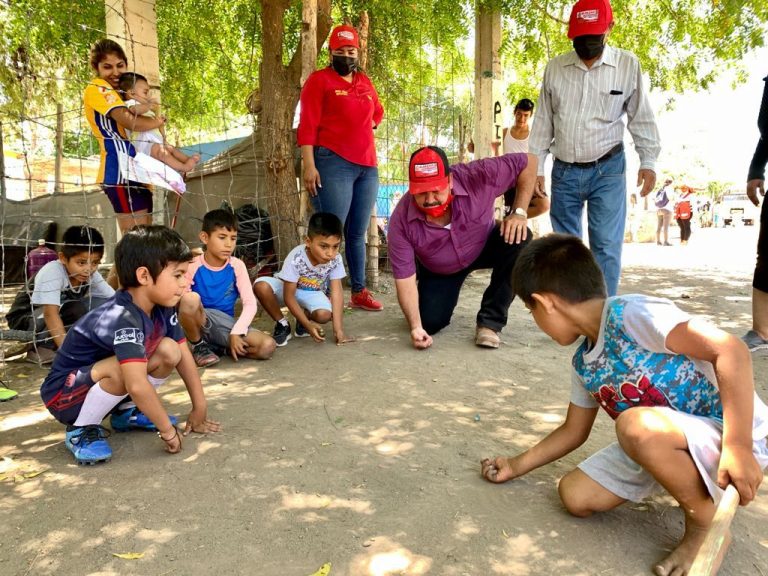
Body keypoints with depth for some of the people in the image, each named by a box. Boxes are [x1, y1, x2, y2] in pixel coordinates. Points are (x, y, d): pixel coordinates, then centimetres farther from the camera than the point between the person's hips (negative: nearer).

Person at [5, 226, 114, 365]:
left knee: (103, 304, -16)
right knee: (77, 309, -33)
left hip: (61, 317, 6)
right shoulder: (53, 271, -30)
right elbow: (50, 313, -40)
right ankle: (40, 349, -18)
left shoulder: (92, 275, -13)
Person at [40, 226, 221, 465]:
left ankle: (126, 412, 10)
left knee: (168, 350, -10)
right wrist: (168, 430, -34)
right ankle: (81, 430, -10)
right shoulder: (123, 318, -35)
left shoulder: (163, 308, -9)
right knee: (124, 368, -36)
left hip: (103, 384, 8)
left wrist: (200, 408, -5)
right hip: (64, 393, -8)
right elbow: (137, 384, -43)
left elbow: (183, 356, -4)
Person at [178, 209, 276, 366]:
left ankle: (220, 346, 3)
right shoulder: (193, 266, -11)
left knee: (267, 346, -22)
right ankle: (198, 346, -9)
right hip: (199, 322, -2)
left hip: (226, 324, 2)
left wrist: (236, 333, -17)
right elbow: (180, 300, -9)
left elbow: (250, 303, -9)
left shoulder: (237, 266, -5)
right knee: (190, 298, -37)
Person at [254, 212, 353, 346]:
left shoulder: (336, 260, -25)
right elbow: (289, 297, -28)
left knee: (324, 315, -32)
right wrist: (308, 325, -34)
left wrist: (338, 330, -31)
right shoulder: (296, 258, -33)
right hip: (286, 289, -1)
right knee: (261, 286, -34)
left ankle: (305, 315, 6)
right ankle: (282, 325, -9)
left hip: (312, 293, 1)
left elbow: (336, 292, -25)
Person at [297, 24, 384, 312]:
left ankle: (359, 292, 15)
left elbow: (377, 113, 38)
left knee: (357, 233, 9)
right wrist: (309, 165, -16)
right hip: (333, 164, -6)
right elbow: (307, 125, -7)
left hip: (368, 166, 6)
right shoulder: (319, 79, 2)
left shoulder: (365, 82, 20)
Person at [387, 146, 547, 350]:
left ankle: (490, 322, -17)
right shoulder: (401, 220, -31)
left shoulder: (477, 176, -33)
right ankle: (446, 297, 26)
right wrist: (415, 326, -40)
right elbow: (404, 278, -28)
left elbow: (528, 161, -20)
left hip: (485, 246, 0)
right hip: (439, 271, 0)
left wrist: (519, 213, -29)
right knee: (430, 322, -15)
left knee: (518, 240, -30)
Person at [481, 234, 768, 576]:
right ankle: (688, 482, 14)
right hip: (661, 446, 8)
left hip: (733, 440, -8)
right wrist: (517, 466, 18)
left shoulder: (631, 313, -22)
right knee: (575, 495, -1)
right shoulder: (583, 364, 4)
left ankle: (707, 528, -9)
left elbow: (731, 350, -30)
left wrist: (738, 447, -32)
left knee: (636, 424, -35)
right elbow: (573, 430, 16)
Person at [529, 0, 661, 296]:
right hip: (564, 171, 2)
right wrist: (536, 167, 4)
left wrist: (648, 161, 0)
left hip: (607, 169, -2)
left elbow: (641, 117, 4)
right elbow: (543, 121, 6)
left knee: (607, 247, -7)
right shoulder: (555, 67, 3)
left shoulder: (628, 64, -2)